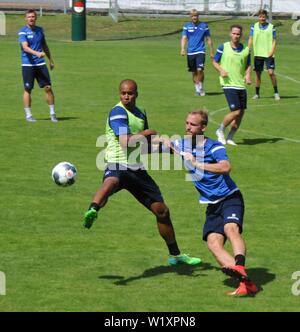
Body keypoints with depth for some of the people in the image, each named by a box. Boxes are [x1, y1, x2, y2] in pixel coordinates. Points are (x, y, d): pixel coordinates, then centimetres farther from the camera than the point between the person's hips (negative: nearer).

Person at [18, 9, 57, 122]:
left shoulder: (40, 30, 11)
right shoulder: (23, 32, -7)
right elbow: (25, 47, -20)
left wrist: (50, 59, 26)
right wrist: (37, 53, -35)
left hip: (40, 64, 4)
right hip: (28, 65, -4)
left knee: (48, 87, -1)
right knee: (28, 89, 1)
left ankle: (52, 113, 8)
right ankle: (28, 115, 10)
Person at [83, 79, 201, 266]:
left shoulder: (141, 114, 16)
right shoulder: (118, 113, -8)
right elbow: (126, 142, -20)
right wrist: (145, 133, -7)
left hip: (137, 170, 7)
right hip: (118, 166, -7)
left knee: (162, 211, 11)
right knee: (111, 183, -44)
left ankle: (175, 255, 25)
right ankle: (92, 212, -70)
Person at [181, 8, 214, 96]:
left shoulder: (204, 26, 4)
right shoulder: (187, 26, 5)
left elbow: (208, 39, 10)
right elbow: (184, 38, -2)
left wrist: (211, 52, 10)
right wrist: (183, 49, -20)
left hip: (200, 51, -2)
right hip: (190, 52, 2)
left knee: (200, 70, -17)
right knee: (194, 72, 7)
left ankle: (201, 87, 0)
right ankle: (197, 88, 22)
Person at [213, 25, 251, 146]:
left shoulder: (246, 50, 6)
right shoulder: (223, 47, -3)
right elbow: (215, 62, 6)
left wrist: (248, 75, -5)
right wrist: (221, 70, -13)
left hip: (241, 85, 5)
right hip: (229, 84, -5)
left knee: (241, 113, 5)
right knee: (236, 111, -13)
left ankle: (230, 138, 20)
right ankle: (220, 130, 11)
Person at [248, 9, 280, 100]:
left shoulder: (271, 27, 1)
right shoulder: (254, 26, 6)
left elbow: (274, 41, 2)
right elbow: (250, 39, 6)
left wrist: (272, 51, -12)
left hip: (268, 54, -2)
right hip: (258, 54, 2)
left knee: (271, 72, -13)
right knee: (258, 74, 7)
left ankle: (276, 92, -1)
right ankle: (257, 93, 19)